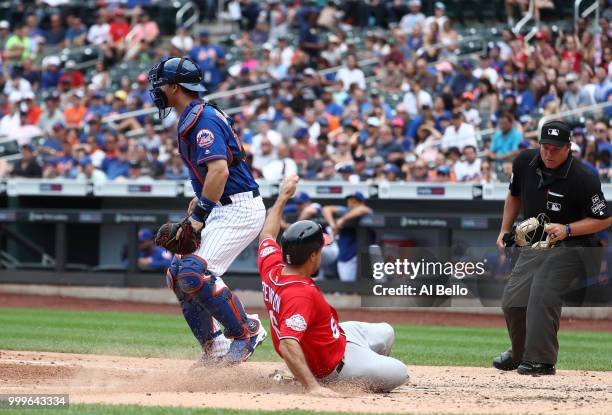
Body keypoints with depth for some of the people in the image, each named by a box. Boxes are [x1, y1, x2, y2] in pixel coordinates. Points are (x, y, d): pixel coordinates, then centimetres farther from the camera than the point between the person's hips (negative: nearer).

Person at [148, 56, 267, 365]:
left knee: (195, 273, -20)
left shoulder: (203, 118, -16)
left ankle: (246, 331, -8)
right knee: (181, 274, 9)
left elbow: (219, 171, -26)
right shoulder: (188, 121, 17)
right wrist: (192, 215, 17)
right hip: (223, 211, 11)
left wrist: (198, 216, -23)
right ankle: (214, 350, 13)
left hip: (240, 209, -11)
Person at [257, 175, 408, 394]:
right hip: (334, 365, -10)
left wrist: (283, 197, 21)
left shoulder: (271, 266, -12)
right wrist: (312, 387, -55)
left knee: (385, 332, 26)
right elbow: (287, 345, -48)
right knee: (398, 373, -15)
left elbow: (267, 236, 12)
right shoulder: (301, 294, -38)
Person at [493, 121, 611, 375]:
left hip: (568, 247, -7)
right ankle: (520, 354, 29)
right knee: (512, 301, 7)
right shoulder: (524, 163, -4)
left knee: (542, 297, -24)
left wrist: (567, 230, -25)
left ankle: (541, 360, -16)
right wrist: (505, 230, 11)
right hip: (532, 245, 7)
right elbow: (514, 196, 17)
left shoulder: (583, 179, -22)